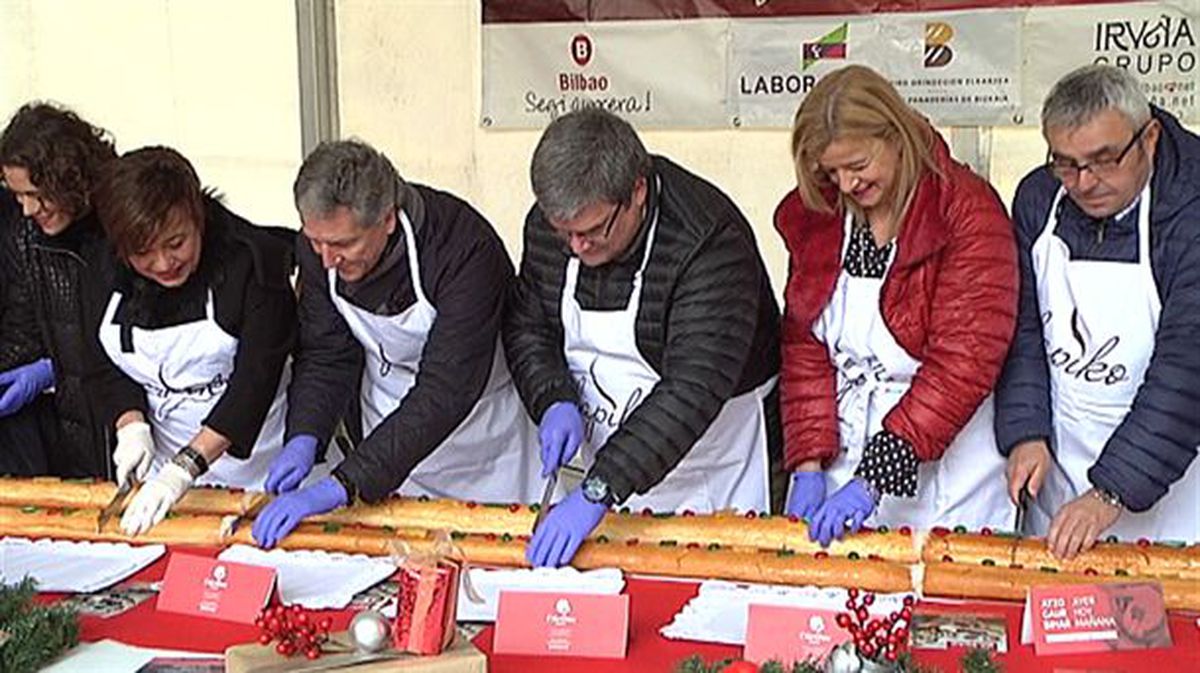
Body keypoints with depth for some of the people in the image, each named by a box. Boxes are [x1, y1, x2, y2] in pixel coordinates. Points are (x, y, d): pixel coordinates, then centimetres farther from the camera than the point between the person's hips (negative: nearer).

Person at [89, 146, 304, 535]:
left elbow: (257, 376, -23)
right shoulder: (110, 271, -2)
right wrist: (132, 425, -12)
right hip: (163, 457, 4)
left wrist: (184, 469, -29)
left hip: (253, 456, -4)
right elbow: (108, 365, 8)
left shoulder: (252, 260, -18)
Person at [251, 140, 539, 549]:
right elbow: (326, 355, -7)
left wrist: (341, 486, -43)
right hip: (386, 427, 4)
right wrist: (304, 438, -27)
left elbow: (445, 392, -38)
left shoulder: (465, 248, -35)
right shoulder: (319, 247, -17)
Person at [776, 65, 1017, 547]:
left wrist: (875, 478, -23)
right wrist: (808, 466, -6)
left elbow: (963, 362, -20)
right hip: (841, 449, 5)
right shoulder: (814, 213, 2)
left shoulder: (967, 212, -15)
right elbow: (803, 347, 4)